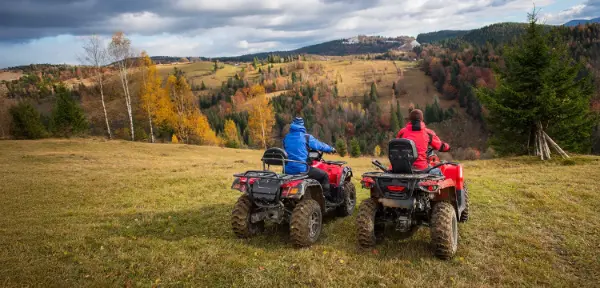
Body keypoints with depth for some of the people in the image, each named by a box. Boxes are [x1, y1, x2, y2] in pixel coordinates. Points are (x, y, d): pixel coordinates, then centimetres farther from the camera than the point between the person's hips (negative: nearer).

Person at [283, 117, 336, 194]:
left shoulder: (286, 138, 9)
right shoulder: (306, 137, -4)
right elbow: (320, 145, 7)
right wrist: (331, 149, 28)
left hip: (288, 171, 6)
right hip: (302, 170, -6)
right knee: (325, 176, 10)